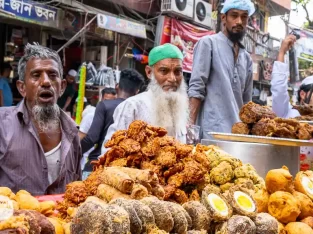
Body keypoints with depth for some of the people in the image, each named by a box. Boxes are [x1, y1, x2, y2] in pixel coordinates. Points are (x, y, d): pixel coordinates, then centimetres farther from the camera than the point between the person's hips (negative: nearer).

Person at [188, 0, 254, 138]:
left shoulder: (247, 58, 16)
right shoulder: (208, 43, -2)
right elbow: (196, 88, -10)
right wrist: (191, 126, -17)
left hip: (238, 131, 6)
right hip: (213, 131, -6)